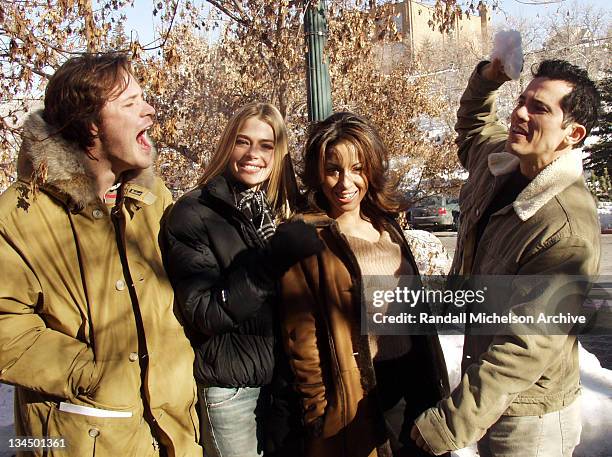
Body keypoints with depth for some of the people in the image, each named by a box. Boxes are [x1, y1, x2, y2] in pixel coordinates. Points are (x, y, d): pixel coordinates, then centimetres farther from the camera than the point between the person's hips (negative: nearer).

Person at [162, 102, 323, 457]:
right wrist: (271, 261, -27)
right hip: (230, 385, -4)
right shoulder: (194, 213, -11)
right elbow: (203, 315, -20)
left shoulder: (286, 211, 4)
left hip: (287, 377, 5)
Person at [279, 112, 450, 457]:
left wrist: (434, 384, 12)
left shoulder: (387, 226, 5)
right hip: (358, 397, -5)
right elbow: (301, 335, -14)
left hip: (414, 385, 6)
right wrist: (318, 410, -12)